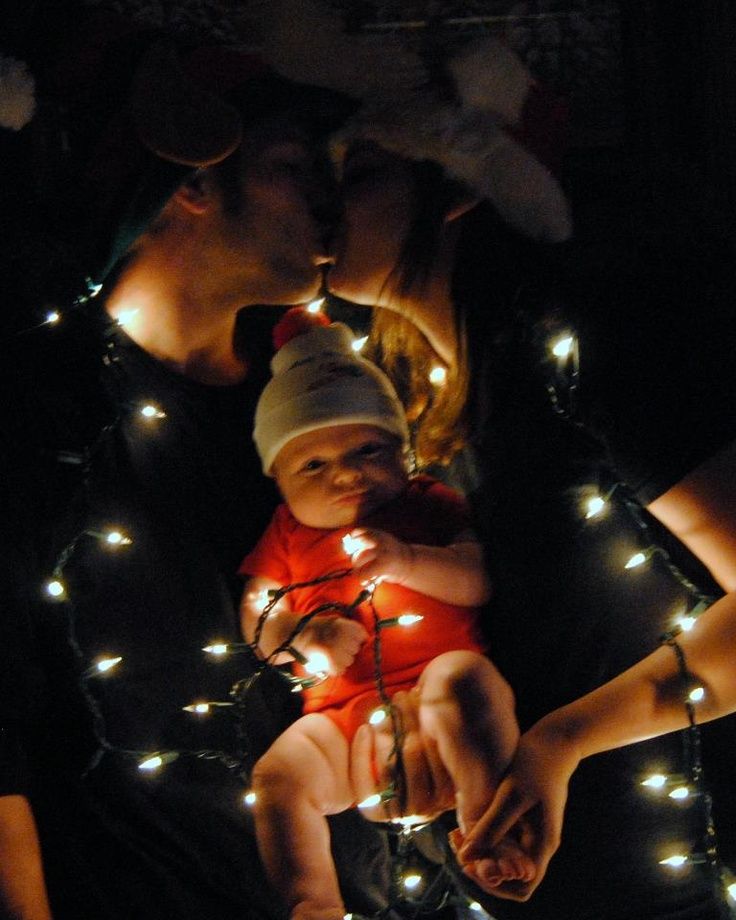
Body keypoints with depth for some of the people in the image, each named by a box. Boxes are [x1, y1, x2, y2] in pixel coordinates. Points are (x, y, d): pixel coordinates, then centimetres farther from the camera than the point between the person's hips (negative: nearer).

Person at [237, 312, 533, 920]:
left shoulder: (428, 505, 10)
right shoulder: (289, 534, 17)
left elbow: (482, 580, -4)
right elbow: (256, 616, 11)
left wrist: (406, 562, -20)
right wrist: (301, 637, -11)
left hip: (434, 678, -3)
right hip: (342, 715, 3)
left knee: (459, 677, -36)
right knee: (280, 773, -20)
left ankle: (490, 815, -32)